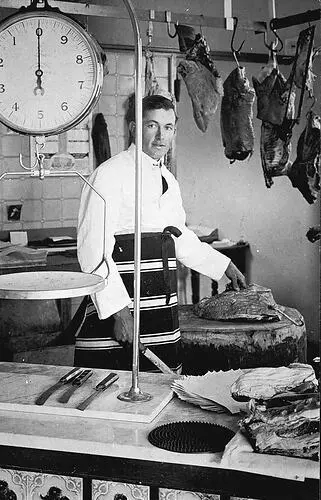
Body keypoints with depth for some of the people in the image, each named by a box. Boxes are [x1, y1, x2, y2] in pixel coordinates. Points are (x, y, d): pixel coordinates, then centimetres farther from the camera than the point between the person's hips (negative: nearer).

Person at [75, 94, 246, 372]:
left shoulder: (169, 181, 15)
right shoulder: (111, 174, -10)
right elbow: (94, 251, -16)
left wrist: (225, 266, 32)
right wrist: (119, 312, -20)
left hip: (164, 312, 8)